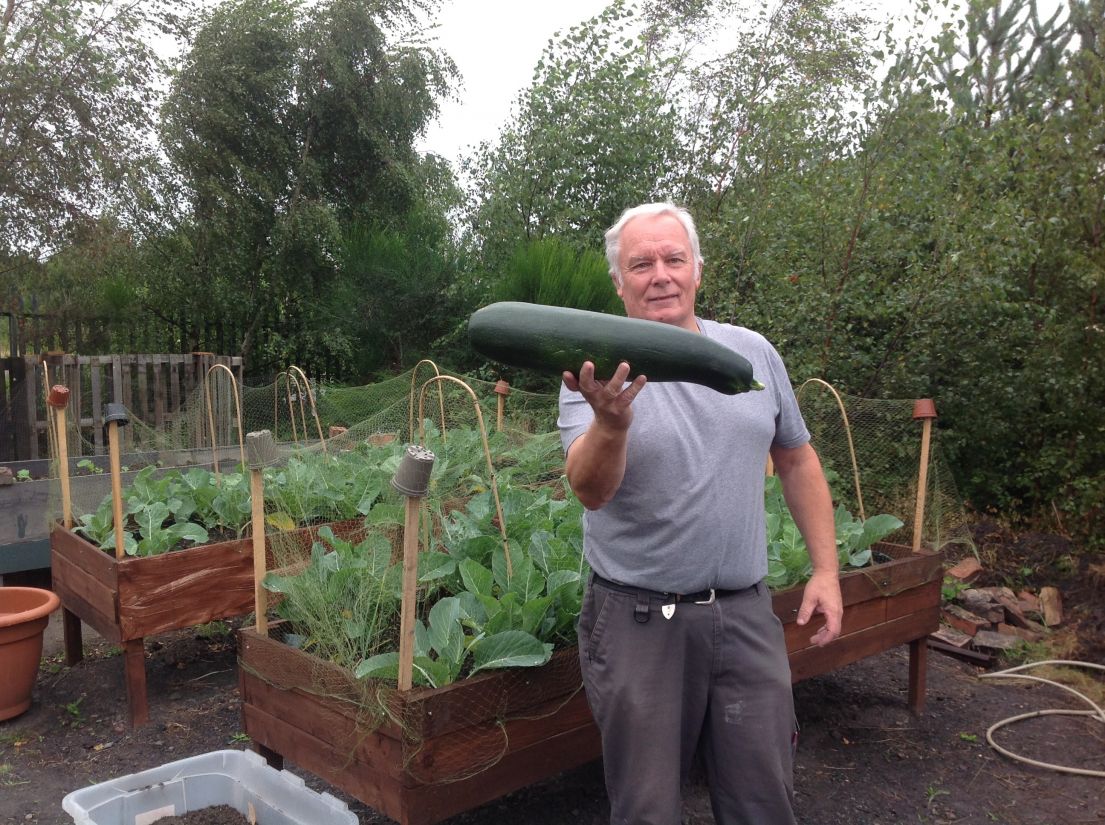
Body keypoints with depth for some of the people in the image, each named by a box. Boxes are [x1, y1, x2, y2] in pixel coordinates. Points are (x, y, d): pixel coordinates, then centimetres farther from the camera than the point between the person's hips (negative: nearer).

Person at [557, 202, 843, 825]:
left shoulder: (753, 352, 4)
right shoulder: (598, 373, -8)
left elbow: (797, 460, 14)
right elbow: (591, 491, -22)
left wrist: (826, 570, 9)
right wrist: (610, 422, -43)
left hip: (746, 614, 3)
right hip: (637, 621, -2)